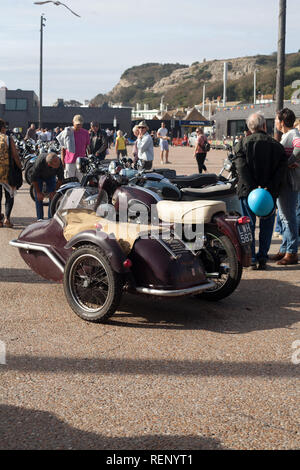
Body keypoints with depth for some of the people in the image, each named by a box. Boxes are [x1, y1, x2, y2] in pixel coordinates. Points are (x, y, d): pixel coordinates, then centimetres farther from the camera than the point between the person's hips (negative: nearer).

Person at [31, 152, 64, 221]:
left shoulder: (59, 162, -34)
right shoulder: (39, 162, -41)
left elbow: (60, 179, -18)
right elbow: (34, 179, -26)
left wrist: (54, 191, -19)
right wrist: (38, 192, -22)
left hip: (51, 176, 2)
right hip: (39, 176, -2)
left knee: (53, 197, -9)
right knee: (38, 197, -11)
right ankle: (40, 218, -4)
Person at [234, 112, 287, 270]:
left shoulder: (242, 144, -2)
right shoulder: (276, 145, 2)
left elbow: (242, 168, -15)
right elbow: (282, 169, -7)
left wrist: (253, 187, -18)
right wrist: (270, 188, -13)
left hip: (247, 191, -1)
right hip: (271, 193, 1)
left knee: (248, 225, 8)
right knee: (266, 225, 12)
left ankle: (251, 259, 8)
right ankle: (262, 259, 12)